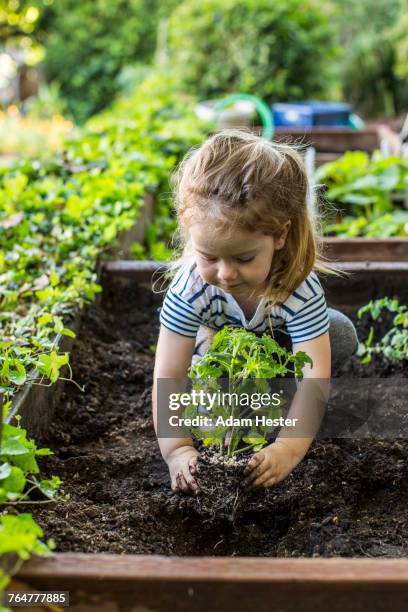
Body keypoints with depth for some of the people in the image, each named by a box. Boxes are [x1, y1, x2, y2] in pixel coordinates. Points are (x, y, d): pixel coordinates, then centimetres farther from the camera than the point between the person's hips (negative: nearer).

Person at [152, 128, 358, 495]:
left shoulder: (300, 289, -42)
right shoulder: (189, 288, -39)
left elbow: (314, 375, -45)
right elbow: (167, 377, -36)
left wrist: (288, 448, -56)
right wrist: (177, 450, -45)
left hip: (282, 337, 1)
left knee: (342, 338, -23)